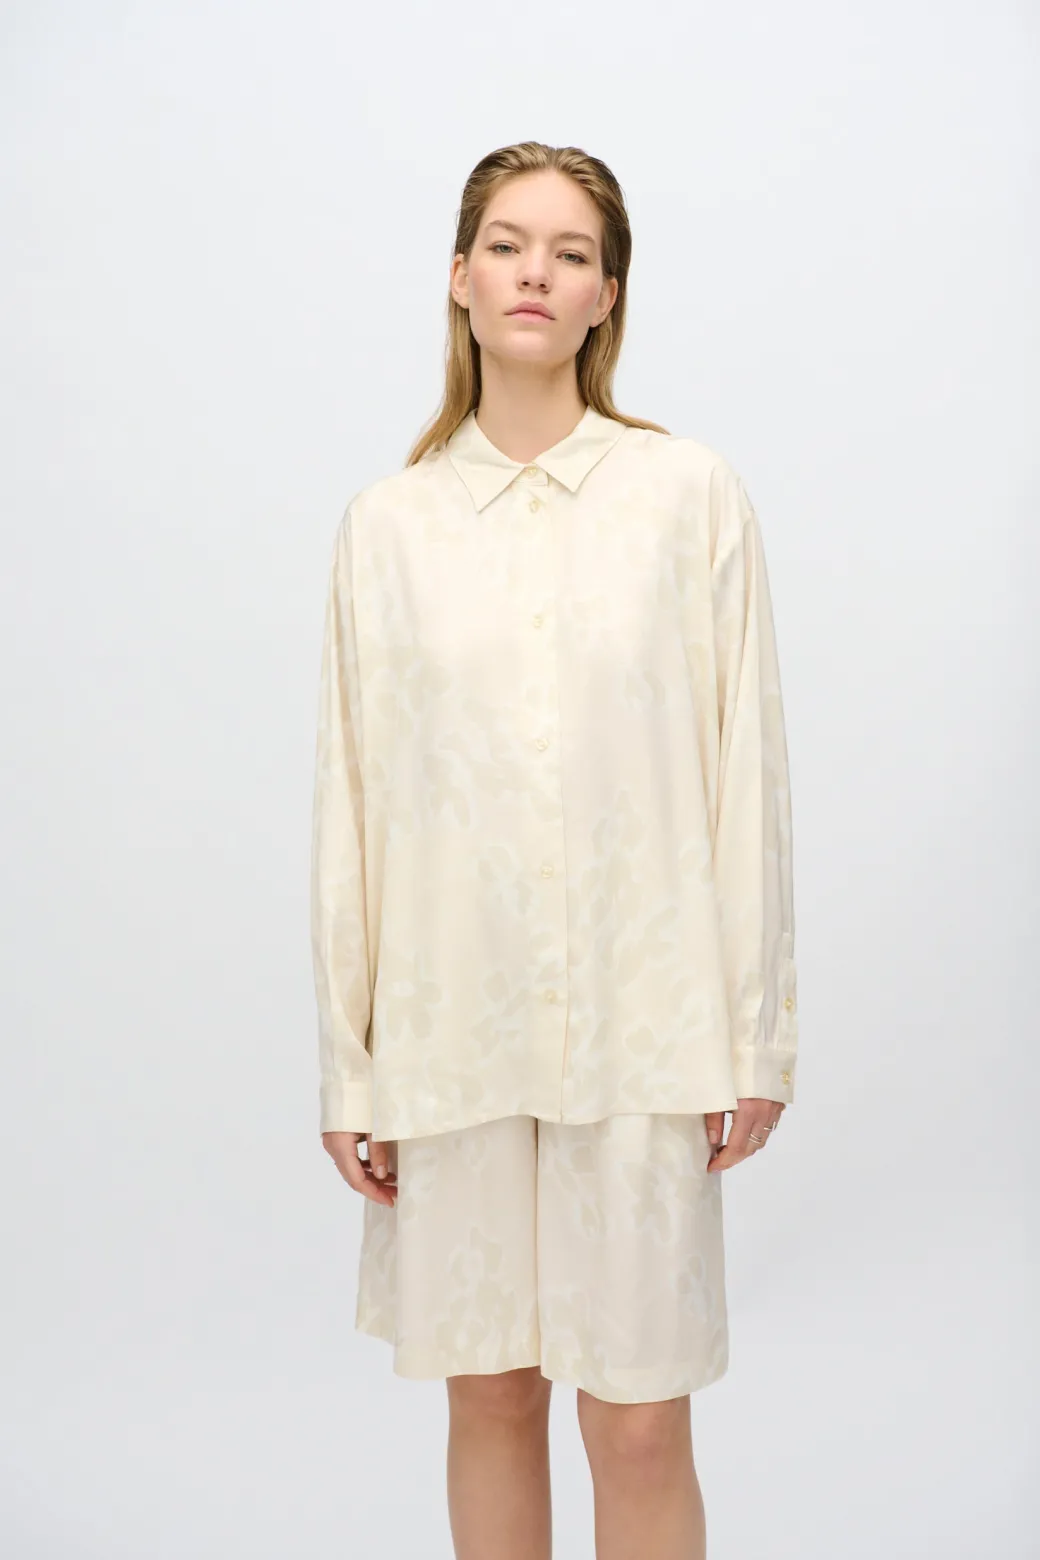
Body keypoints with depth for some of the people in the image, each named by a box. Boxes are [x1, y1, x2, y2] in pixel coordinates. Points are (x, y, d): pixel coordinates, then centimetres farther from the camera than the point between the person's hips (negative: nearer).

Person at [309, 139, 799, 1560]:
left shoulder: (692, 495, -1)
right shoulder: (387, 522, 3)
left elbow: (745, 767, 0)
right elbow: (350, 798, 3)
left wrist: (758, 1038, -1)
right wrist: (348, 1068, 3)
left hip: (640, 1022, -1)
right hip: (453, 1023, 2)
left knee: (641, 1421, 5)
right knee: (489, 1396, 14)